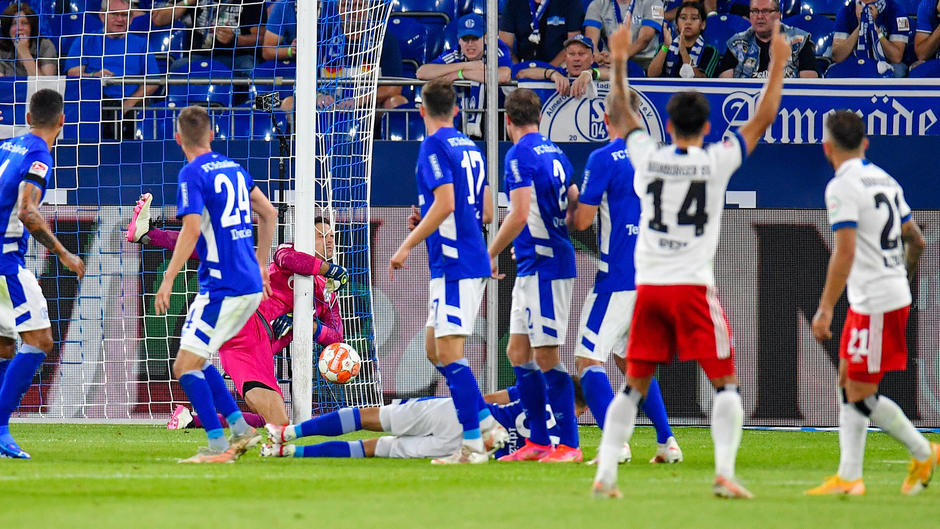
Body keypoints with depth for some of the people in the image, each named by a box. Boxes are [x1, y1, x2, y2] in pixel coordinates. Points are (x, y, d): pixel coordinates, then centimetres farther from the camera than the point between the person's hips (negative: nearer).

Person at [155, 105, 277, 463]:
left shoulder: (192, 175, -10)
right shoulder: (232, 168, 14)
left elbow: (191, 230, -21)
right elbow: (268, 213, 21)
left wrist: (168, 279, -19)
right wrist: (261, 264, 29)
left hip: (222, 287, -9)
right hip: (251, 285, 9)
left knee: (185, 366, -5)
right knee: (196, 360, 19)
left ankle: (218, 445, -10)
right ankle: (241, 429, 13)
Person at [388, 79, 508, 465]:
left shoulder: (434, 147, -9)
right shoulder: (470, 147, 17)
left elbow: (445, 203, -19)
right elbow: (486, 212, 19)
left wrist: (408, 245, -15)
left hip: (452, 262, -9)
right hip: (474, 262, 9)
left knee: (449, 352, -8)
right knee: (435, 349, 15)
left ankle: (473, 445, -11)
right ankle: (487, 424, 12)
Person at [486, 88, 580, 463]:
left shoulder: (520, 155, -13)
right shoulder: (555, 153, 14)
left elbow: (519, 216, -21)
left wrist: (489, 255, -12)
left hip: (542, 267, -9)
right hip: (531, 268, 9)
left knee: (546, 358, -7)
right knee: (518, 353, 13)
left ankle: (569, 444, -5)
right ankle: (537, 442, 15)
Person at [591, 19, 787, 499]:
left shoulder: (647, 157, 4)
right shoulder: (717, 161, -3)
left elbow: (623, 112, 21)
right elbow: (763, 118, 7)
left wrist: (618, 63, 28)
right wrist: (778, 64, 14)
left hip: (649, 287, 3)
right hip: (694, 287, -3)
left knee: (633, 385, 10)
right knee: (725, 382, 2)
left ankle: (605, 474, 3)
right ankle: (724, 472, -11)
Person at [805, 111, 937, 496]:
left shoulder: (842, 186, -14)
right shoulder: (885, 181, 12)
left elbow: (845, 252, -22)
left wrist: (825, 309, -22)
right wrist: (904, 275, 36)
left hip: (876, 305, -9)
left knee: (862, 396, -3)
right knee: (849, 384, 12)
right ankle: (848, 478, 12)